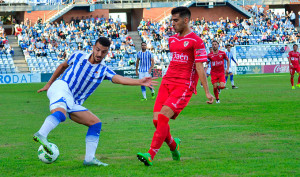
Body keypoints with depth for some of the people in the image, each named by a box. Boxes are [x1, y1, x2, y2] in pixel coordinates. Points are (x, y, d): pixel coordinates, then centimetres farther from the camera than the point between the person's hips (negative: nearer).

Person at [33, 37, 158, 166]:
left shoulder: (104, 71, 7)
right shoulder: (79, 56, 4)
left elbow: (120, 79, -12)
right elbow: (63, 66, 22)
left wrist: (139, 82, -28)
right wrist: (49, 83, 26)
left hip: (73, 104, 5)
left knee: (96, 123, -2)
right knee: (61, 113, -36)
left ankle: (89, 158, -4)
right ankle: (41, 134, -58)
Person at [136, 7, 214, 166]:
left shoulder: (196, 41, -5)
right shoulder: (172, 39, 17)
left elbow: (199, 67, -7)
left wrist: (207, 92, -9)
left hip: (184, 86, -7)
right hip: (167, 82, 7)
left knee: (163, 116, -21)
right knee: (157, 120, -4)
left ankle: (151, 155, -23)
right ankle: (173, 144, 25)